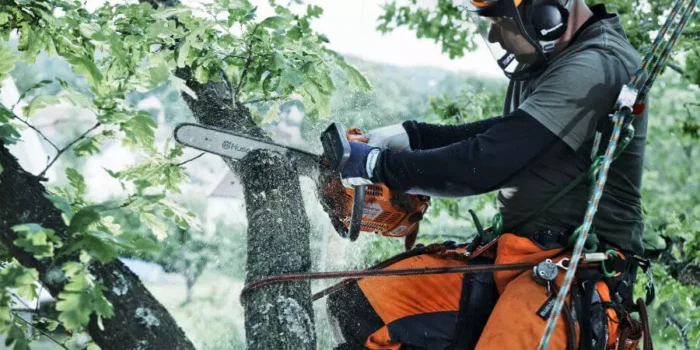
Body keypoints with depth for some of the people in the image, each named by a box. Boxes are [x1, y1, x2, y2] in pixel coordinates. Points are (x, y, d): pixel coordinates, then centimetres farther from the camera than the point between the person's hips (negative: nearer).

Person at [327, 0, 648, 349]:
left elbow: (485, 164, -23)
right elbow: (506, 133, 27)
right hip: (515, 248, 9)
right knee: (358, 308, 0)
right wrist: (409, 135, 15)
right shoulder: (546, 63, 11)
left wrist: (379, 164, -12)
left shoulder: (594, 68, -19)